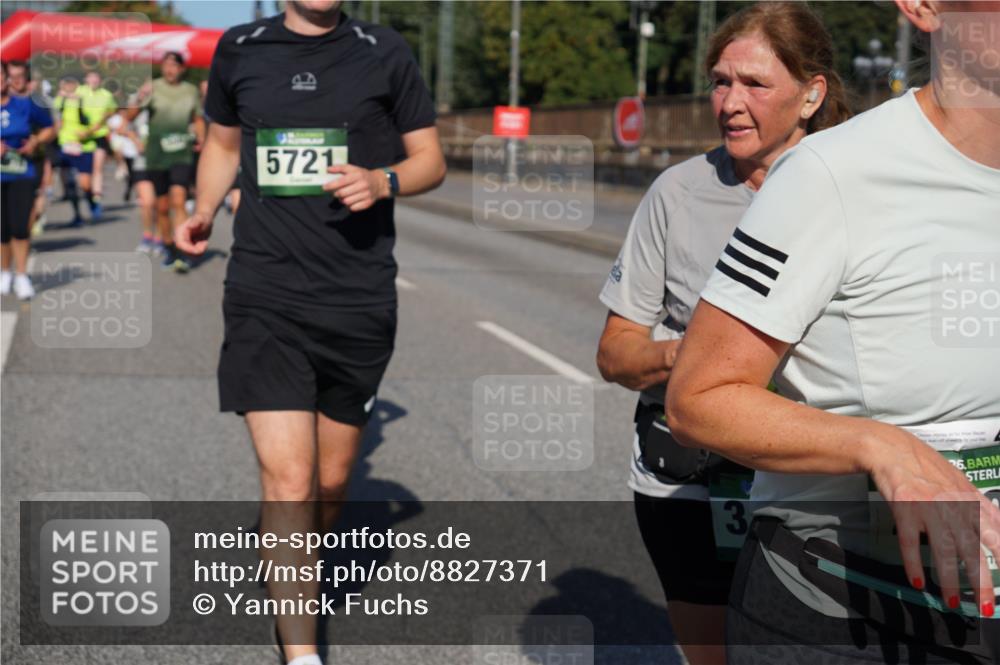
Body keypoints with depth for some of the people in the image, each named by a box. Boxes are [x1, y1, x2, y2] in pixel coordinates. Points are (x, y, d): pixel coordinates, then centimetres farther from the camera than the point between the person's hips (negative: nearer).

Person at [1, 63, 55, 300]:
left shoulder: (25, 105, 2)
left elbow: (49, 129, 14)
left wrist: (36, 140, -4)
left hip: (22, 175, 0)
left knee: (19, 226, -10)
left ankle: (21, 276, 2)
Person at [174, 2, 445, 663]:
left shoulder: (385, 53, 3)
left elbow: (431, 160, 7)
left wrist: (382, 181, -14)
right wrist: (205, 211, 4)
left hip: (360, 303, 1)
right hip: (265, 297, 0)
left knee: (332, 479, 13)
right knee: (287, 478, -11)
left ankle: (297, 573, 43)